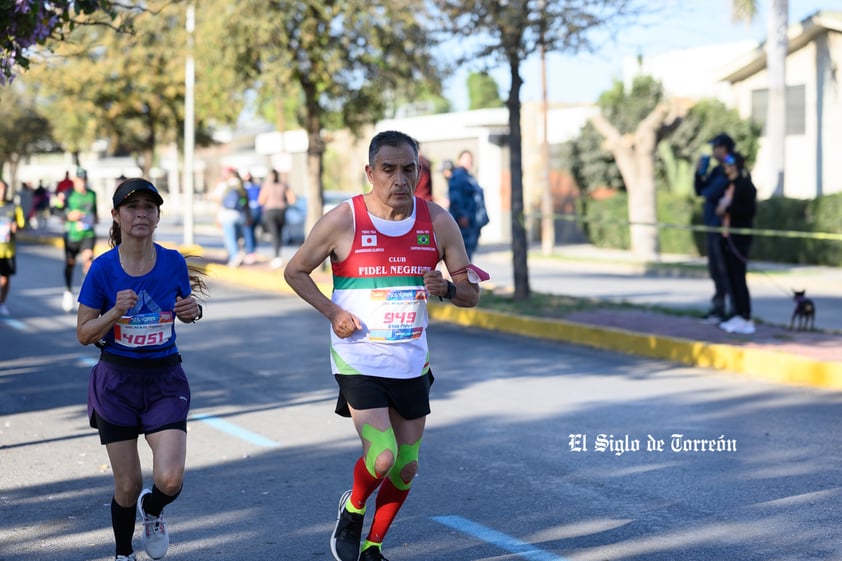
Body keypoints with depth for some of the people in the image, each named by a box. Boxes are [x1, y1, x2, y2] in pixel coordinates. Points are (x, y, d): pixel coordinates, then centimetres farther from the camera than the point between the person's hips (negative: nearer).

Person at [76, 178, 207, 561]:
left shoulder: (174, 263, -4)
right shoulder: (103, 268, -9)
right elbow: (84, 334, -4)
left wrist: (193, 310, -10)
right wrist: (116, 312, -22)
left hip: (165, 379, 1)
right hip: (116, 381, -1)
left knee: (170, 479, -15)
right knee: (128, 485, 6)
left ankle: (152, 511, 23)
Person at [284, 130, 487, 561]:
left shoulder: (438, 222, -2)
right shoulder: (342, 221, -11)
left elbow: (471, 292, 4)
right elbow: (294, 272, 2)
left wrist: (447, 288, -19)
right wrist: (332, 312, -13)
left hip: (412, 363, 4)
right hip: (358, 360, -4)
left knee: (406, 468, 9)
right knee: (381, 458, -19)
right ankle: (352, 510, 15)